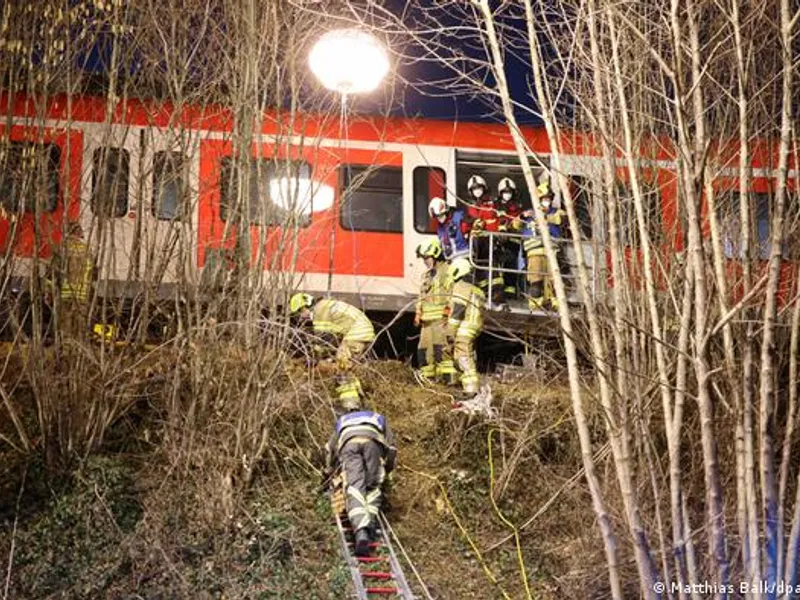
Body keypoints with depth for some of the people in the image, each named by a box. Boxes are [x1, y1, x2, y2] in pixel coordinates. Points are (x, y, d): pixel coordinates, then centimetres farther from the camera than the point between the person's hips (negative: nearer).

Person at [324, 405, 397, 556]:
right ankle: (371, 520, -18)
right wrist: (386, 469, 48)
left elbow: (329, 448, 41)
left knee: (354, 487, -14)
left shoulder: (342, 420, 45)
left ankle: (361, 531, -36)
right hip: (372, 440, 0)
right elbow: (391, 448, 34)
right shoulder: (379, 419, 42)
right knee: (372, 485, 10)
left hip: (348, 442, 0)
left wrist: (329, 471, 54)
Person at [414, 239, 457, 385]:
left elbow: (452, 295, -14)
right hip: (427, 320, 9)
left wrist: (447, 315, -19)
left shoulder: (447, 271, -6)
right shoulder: (427, 275, 22)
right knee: (424, 348, 9)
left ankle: (448, 376, -17)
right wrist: (418, 314, 17)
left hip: (441, 319, -8)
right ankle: (427, 377, 17)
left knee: (440, 347, -17)